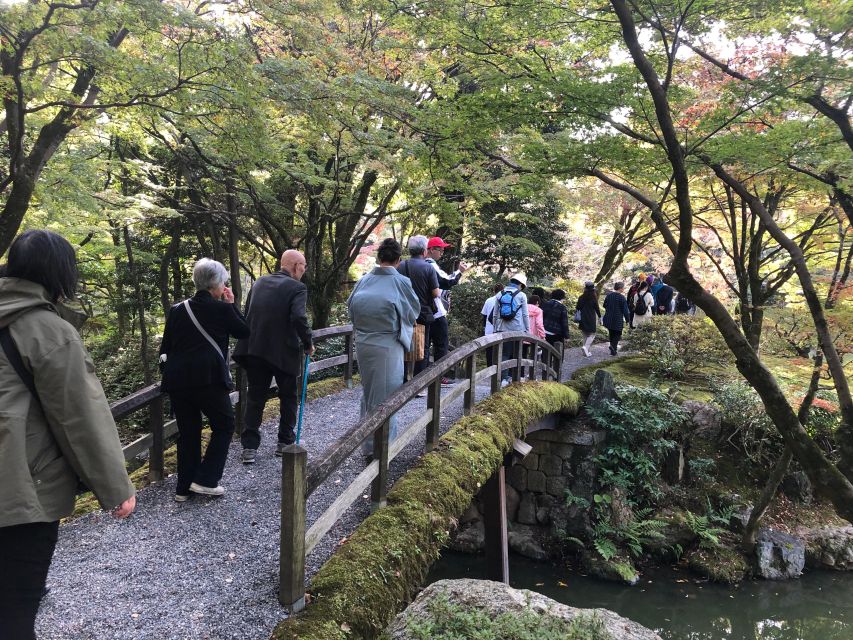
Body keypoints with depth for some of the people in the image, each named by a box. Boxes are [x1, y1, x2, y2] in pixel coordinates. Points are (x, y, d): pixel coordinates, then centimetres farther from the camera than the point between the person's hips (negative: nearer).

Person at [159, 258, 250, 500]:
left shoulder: (177, 309, 9)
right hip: (209, 379, -5)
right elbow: (244, 332, 8)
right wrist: (231, 304, 10)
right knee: (224, 426, 13)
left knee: (187, 433, 15)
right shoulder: (221, 309, -5)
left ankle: (184, 488, 21)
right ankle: (205, 480, 7)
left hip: (177, 380, 5)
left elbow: (166, 346, 12)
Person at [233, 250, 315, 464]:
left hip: (255, 348, 4)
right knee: (288, 396, 15)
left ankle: (249, 447, 7)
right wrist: (308, 344, -9)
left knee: (255, 397, 10)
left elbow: (247, 313, 13)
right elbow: (298, 318, -23)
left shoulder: (259, 282, 9)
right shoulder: (297, 288, -10)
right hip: (284, 351, -4)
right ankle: (285, 442, 23)